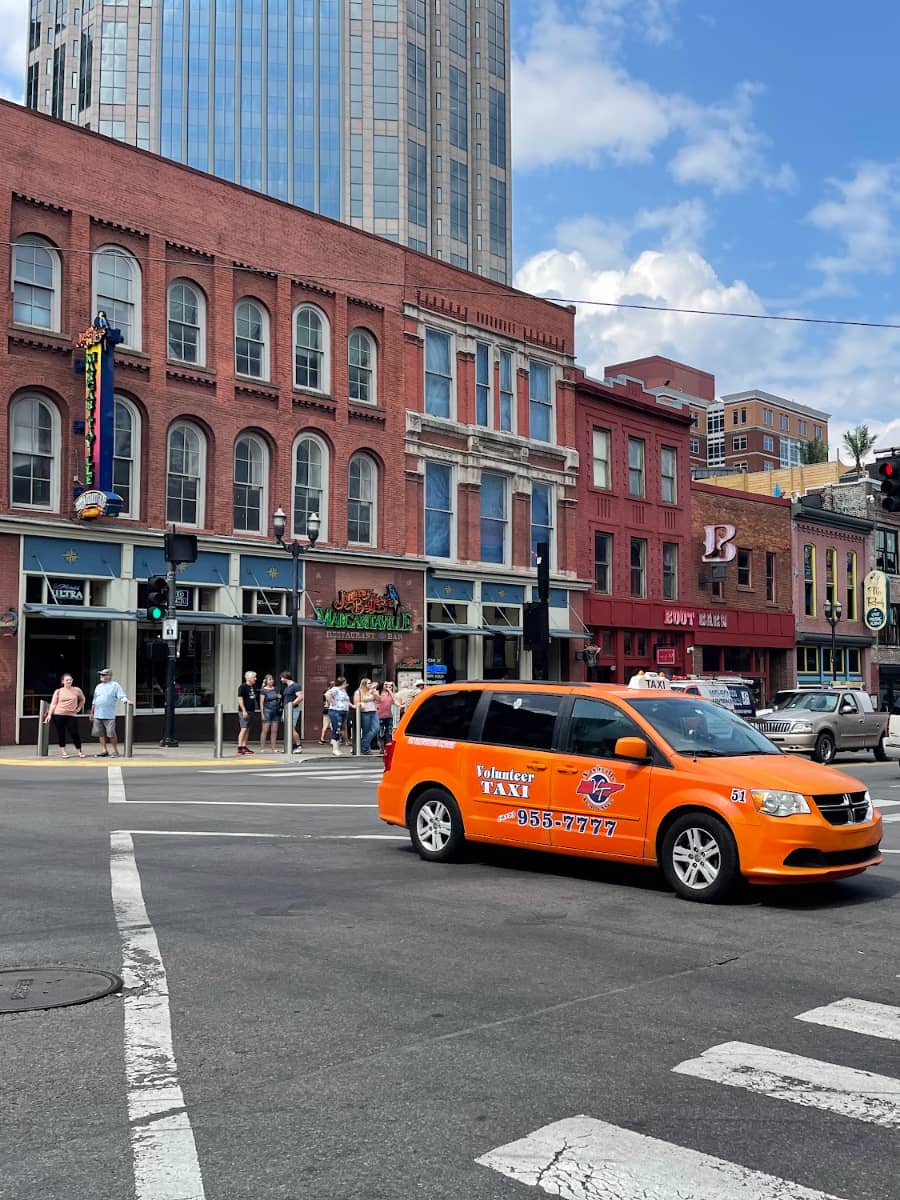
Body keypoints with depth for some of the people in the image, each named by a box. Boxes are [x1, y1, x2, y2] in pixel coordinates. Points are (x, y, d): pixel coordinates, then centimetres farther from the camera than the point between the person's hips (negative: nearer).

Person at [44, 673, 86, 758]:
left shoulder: (77, 690, 6)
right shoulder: (58, 691, 4)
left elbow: (82, 700, 23)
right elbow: (53, 703, 1)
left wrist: (79, 708, 12)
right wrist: (49, 714, -8)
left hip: (71, 715, 0)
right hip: (59, 715, 0)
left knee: (74, 733, -6)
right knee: (61, 733, 3)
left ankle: (79, 751, 6)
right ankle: (63, 751, 12)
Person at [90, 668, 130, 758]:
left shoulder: (114, 685, 0)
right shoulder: (98, 686, 17)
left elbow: (122, 696, -10)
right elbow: (94, 701, 22)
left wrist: (127, 700, -30)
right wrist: (92, 713, 20)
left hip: (109, 716, -6)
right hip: (98, 715, 6)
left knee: (111, 734, -6)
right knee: (101, 734, 6)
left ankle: (114, 751, 2)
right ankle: (104, 751, 13)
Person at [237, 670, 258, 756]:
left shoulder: (253, 687, 14)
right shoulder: (243, 687, -10)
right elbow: (240, 699, -15)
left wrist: (254, 709, 18)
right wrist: (244, 711, -20)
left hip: (251, 711, 8)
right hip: (244, 711, -8)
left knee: (247, 729, 10)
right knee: (244, 729, -12)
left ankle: (244, 746, 14)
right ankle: (240, 747, -13)